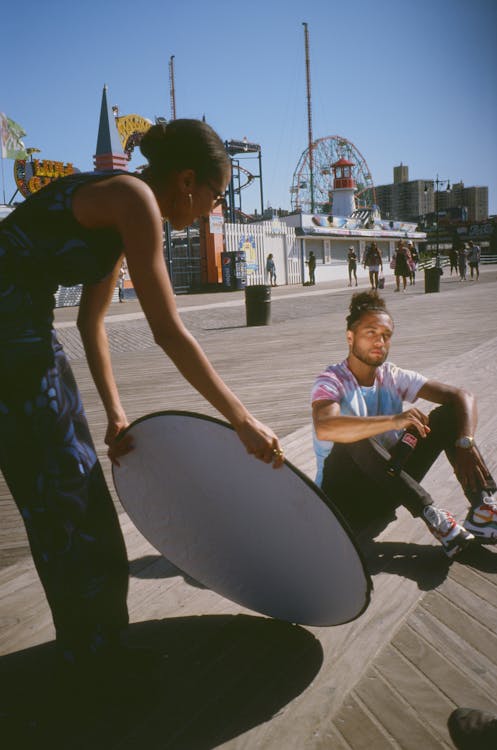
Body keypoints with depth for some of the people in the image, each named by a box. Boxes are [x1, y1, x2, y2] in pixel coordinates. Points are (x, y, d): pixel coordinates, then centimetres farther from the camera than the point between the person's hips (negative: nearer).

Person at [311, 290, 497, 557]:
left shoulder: (394, 378, 1)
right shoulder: (331, 381, -14)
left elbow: (462, 397, -6)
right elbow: (324, 428, -38)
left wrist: (465, 444, -25)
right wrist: (395, 420, -46)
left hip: (388, 489, 5)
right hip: (342, 495, -5)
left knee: (448, 413, -8)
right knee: (354, 436, -36)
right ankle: (430, 514, -33)